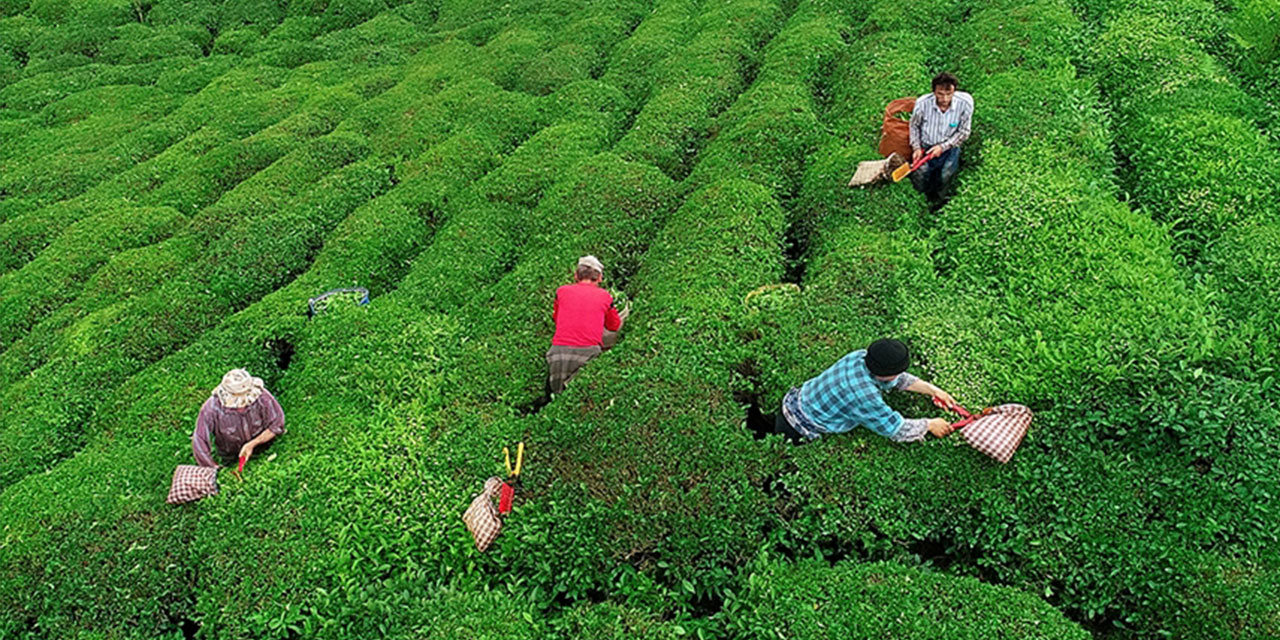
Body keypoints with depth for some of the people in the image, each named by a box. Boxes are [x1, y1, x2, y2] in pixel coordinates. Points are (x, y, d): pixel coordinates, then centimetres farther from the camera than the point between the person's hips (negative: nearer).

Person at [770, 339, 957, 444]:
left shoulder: (862, 356, -12)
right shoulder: (863, 394, -36)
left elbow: (899, 380, 7)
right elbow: (897, 431, -25)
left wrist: (933, 390, 3)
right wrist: (930, 424, -10)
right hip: (797, 433, -8)